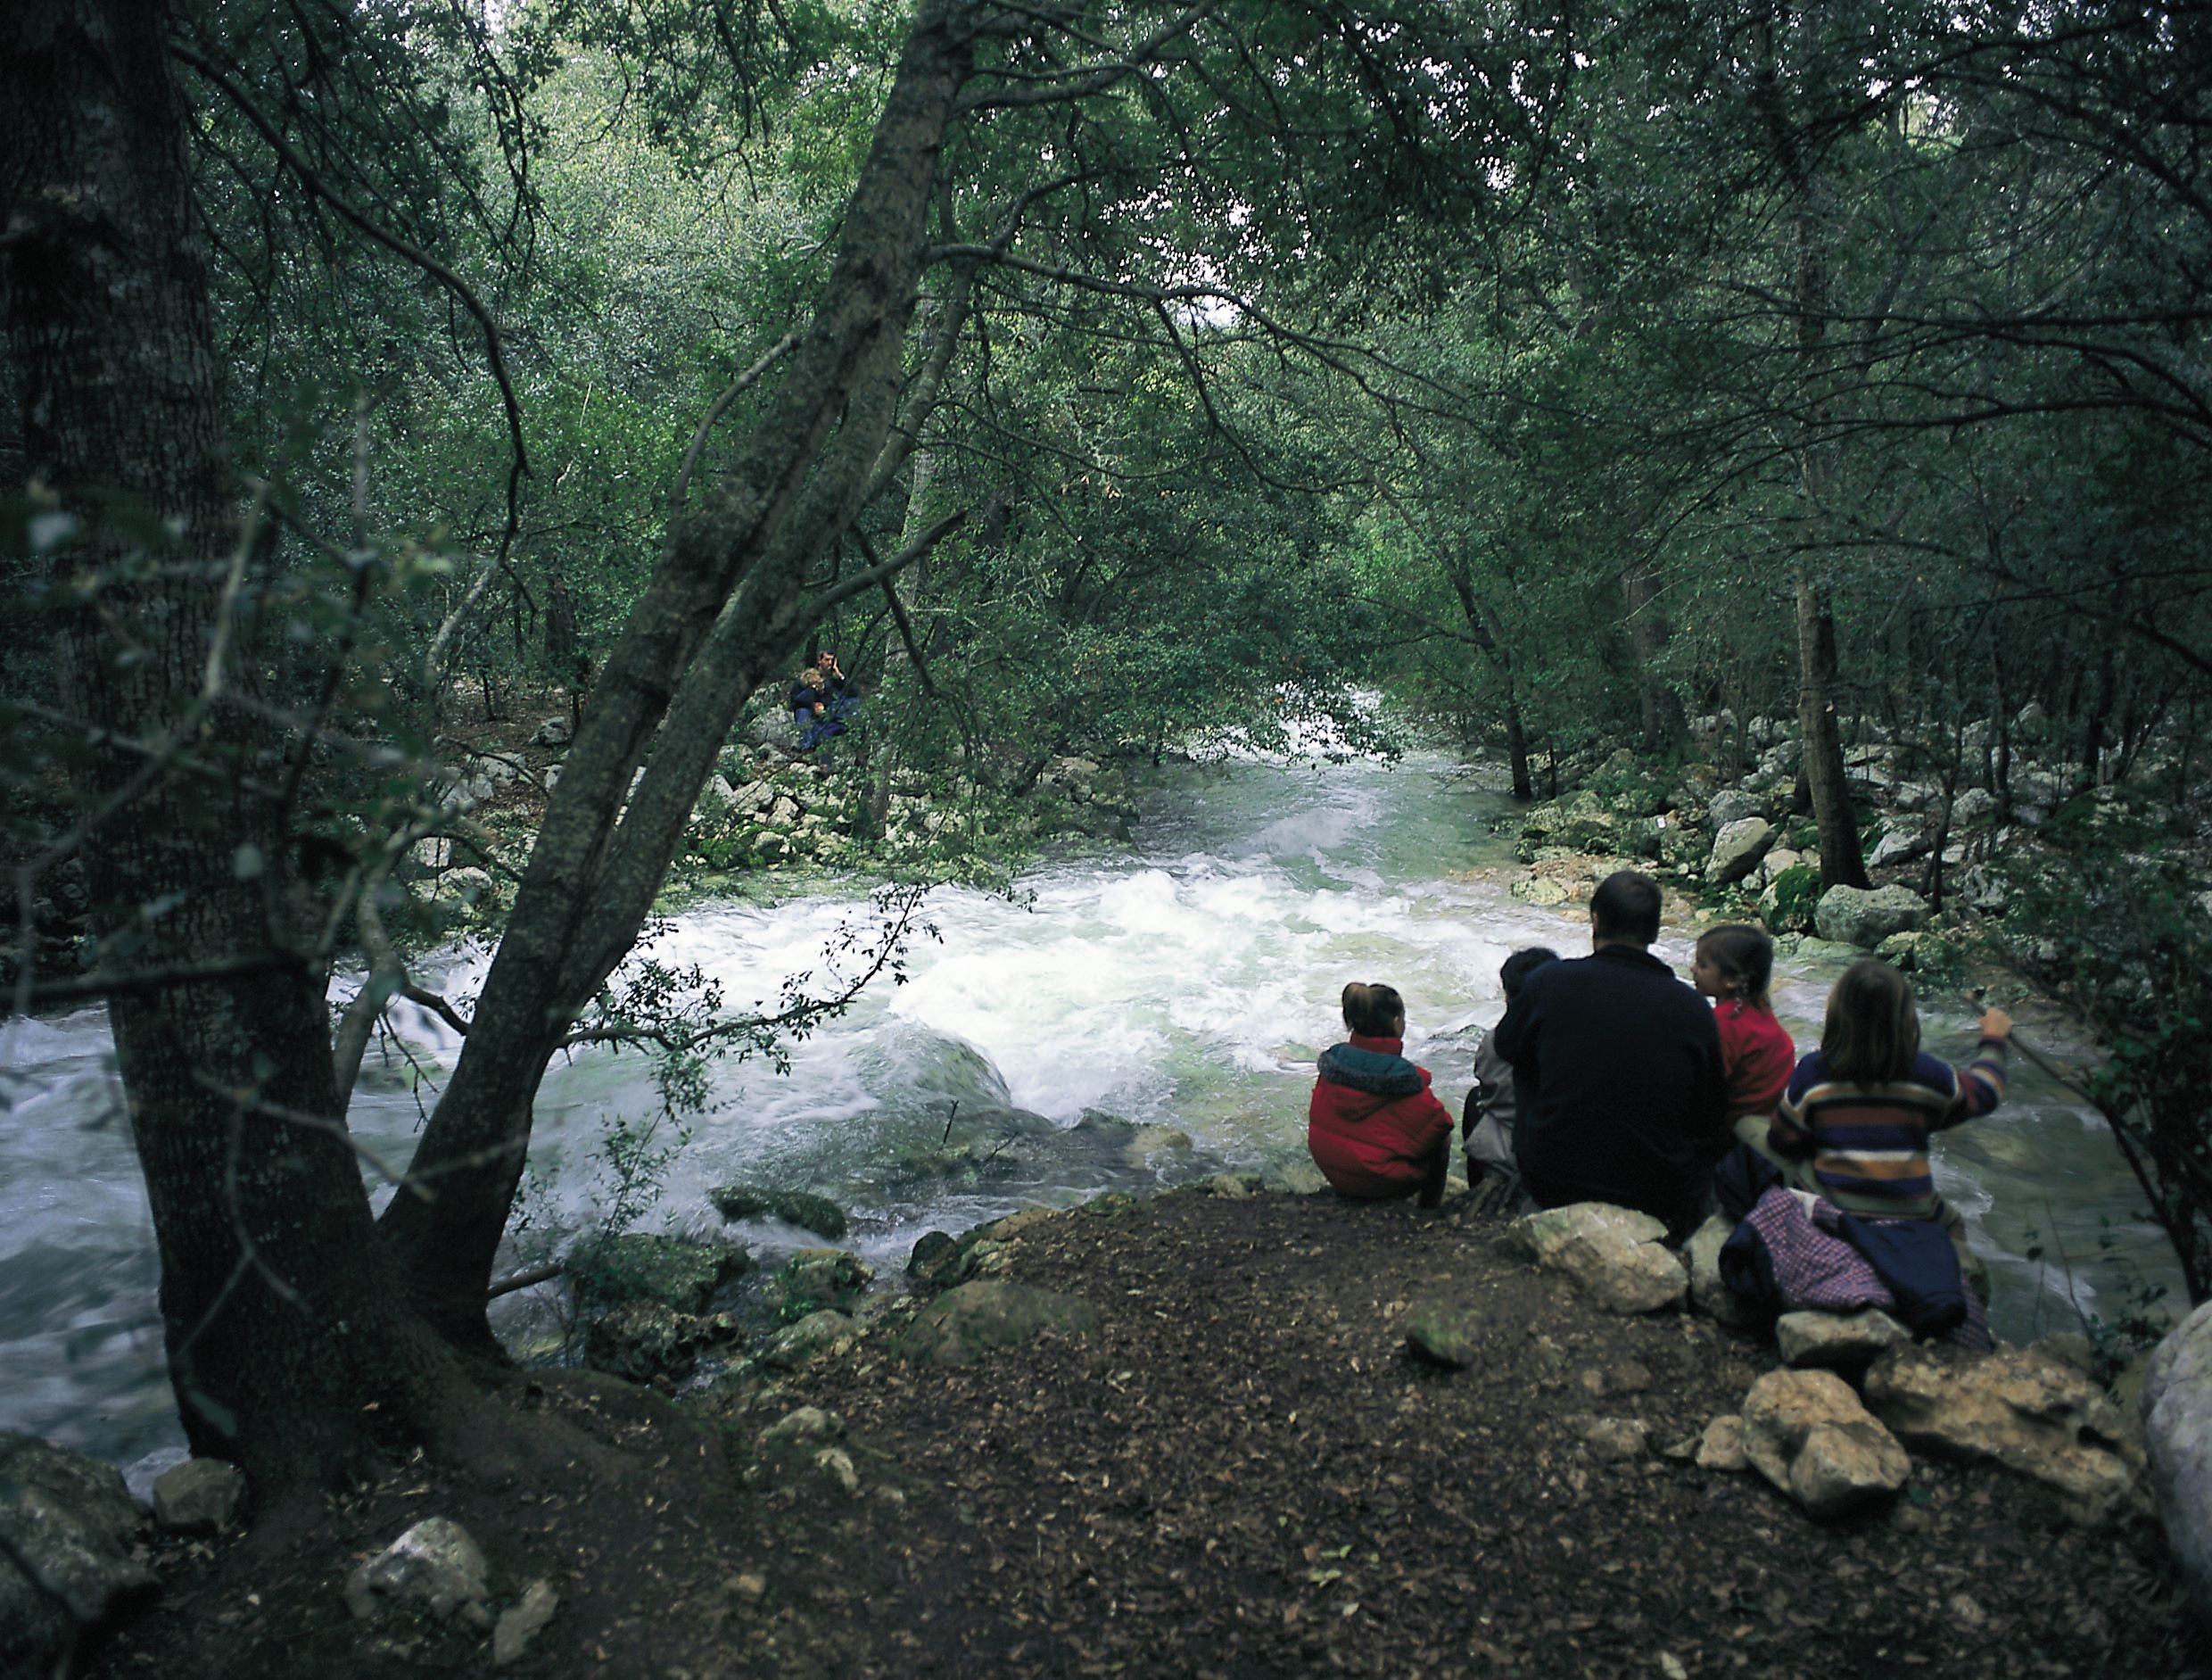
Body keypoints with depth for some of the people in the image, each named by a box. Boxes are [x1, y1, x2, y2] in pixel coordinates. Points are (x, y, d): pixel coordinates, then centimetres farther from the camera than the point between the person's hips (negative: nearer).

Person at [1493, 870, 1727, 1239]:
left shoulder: (1547, 983, -13)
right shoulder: (1693, 1008, -12)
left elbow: (1508, 1048, 8)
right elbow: (1710, 1122, -2)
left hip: (1552, 1187, 0)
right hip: (1661, 1203, 0)